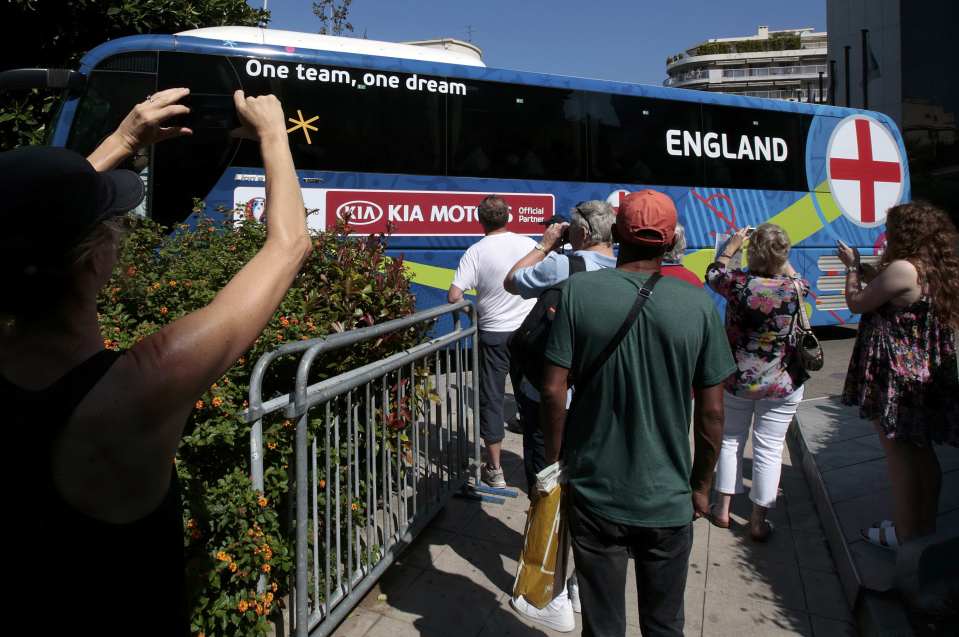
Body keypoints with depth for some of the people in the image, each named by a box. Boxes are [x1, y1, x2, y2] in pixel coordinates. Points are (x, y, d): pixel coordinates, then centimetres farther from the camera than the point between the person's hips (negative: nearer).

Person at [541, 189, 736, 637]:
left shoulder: (579, 291, -11)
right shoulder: (698, 305, -8)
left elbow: (553, 391, -11)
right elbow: (711, 412, -4)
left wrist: (554, 461, 4)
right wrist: (701, 486, 10)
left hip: (594, 494, 0)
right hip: (667, 499, 1)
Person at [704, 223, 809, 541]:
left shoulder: (739, 283, -17)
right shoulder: (794, 289, -12)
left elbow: (713, 274, 6)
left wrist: (732, 245, 15)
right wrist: (781, 258, 17)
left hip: (736, 379, 0)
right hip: (782, 384, 0)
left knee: (730, 440, 16)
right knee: (769, 449, 6)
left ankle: (723, 508, 24)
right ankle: (758, 521, 15)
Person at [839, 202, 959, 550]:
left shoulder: (903, 268, -21)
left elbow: (856, 302, -12)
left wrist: (852, 266, 3)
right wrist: (859, 266, 18)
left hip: (895, 375, -9)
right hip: (928, 376, 9)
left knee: (899, 455, 3)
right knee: (922, 452, 18)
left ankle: (905, 533, 15)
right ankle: (926, 526, 32)